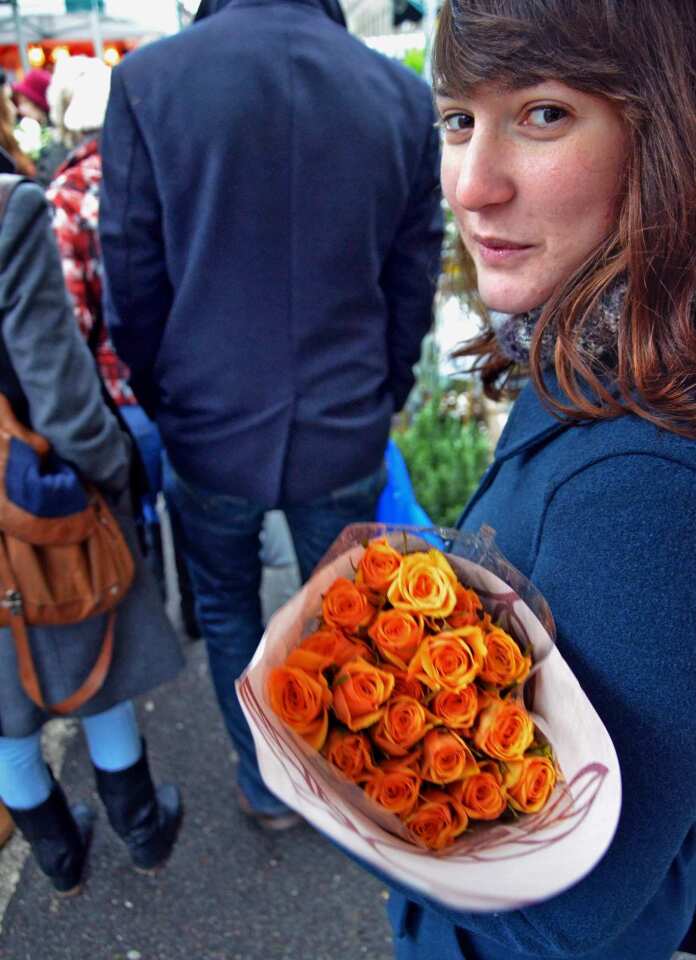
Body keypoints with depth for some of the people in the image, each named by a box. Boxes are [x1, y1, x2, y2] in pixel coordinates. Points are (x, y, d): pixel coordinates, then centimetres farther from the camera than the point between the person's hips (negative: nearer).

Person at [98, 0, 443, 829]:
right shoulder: (404, 97, -5)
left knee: (226, 609, 23)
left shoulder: (147, 78, -11)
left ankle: (268, 789, 39)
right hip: (346, 434, 2)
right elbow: (413, 287, -1)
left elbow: (132, 282, -7)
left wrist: (164, 405, 9)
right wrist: (378, 405, 13)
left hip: (210, 428, -1)